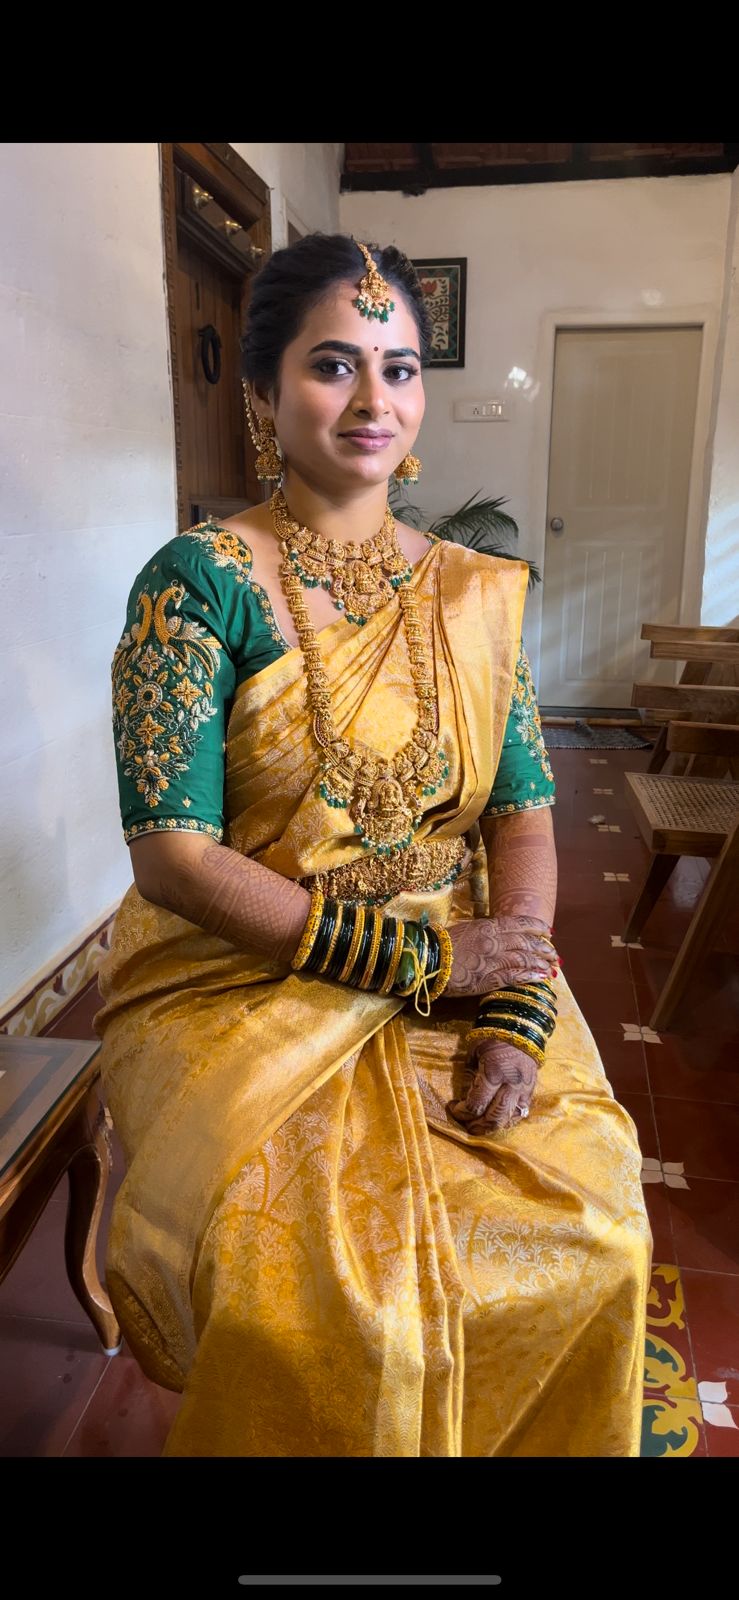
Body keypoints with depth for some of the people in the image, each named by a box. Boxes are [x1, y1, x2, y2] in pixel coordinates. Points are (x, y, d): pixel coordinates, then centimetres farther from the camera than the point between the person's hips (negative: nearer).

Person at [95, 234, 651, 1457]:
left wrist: (517, 1018, -14)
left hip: (460, 972, 4)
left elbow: (523, 813, 2)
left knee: (593, 1222, -12)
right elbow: (172, 857, -14)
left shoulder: (474, 594, 6)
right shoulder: (199, 582, -8)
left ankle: (533, 1442, 19)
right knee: (321, 1284, -23)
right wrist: (417, 957, -17)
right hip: (242, 983, -3)